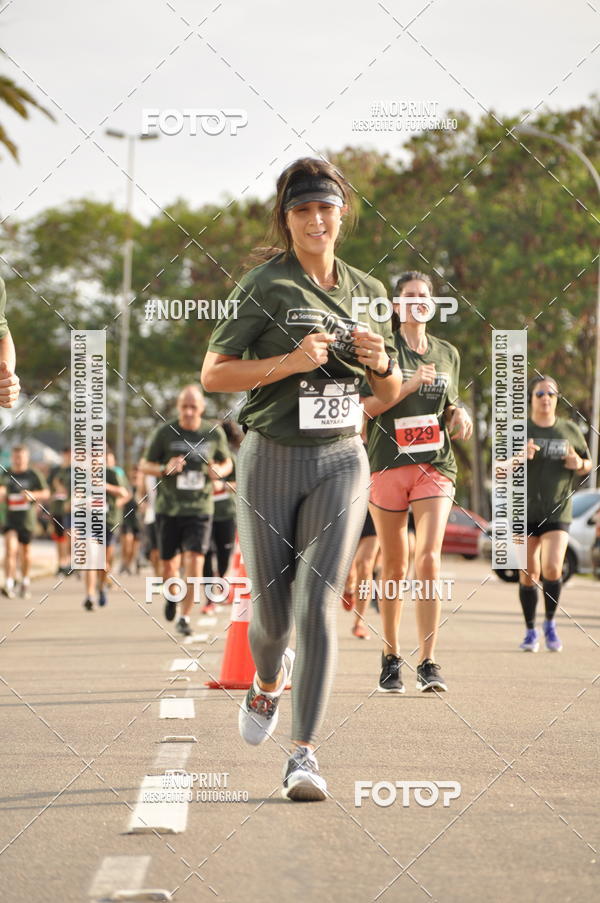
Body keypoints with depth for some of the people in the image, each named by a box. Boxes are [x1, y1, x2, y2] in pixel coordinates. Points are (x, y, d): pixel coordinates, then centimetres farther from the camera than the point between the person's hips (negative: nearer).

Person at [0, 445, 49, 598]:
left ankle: (25, 581, 31)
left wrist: (33, 495, -16)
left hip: (27, 518, 0)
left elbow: (46, 493, 2)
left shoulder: (34, 475, 0)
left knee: (24, 551, 11)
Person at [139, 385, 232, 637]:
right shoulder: (165, 432, -2)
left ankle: (185, 618, -8)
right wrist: (165, 469, -16)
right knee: (168, 564, 7)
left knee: (194, 560, -14)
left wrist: (219, 471, -7)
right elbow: (144, 465, 5)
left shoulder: (214, 433, 3)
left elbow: (227, 463, 17)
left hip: (199, 509, 0)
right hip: (168, 509, 0)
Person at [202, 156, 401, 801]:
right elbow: (213, 373, -8)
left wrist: (379, 361, -4)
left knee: (318, 602, -12)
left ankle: (303, 755, -11)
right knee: (271, 613, 5)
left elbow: (391, 391, 19)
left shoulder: (366, 292, 10)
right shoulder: (265, 286, -3)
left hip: (341, 462, 2)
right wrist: (292, 361, -18)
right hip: (271, 460, -2)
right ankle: (268, 680, 42)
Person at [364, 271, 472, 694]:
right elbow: (365, 406, -6)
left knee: (429, 559, -14)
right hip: (388, 464, -2)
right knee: (395, 567, 4)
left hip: (435, 465, 2)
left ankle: (428, 662, -15)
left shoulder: (447, 353, 15)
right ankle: (391, 659, 18)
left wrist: (459, 415, 3)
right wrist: (408, 385, -16)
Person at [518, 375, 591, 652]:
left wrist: (579, 464, -6)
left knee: (552, 569, -15)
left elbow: (588, 465, 18)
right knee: (528, 574, 3)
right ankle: (530, 631, 17)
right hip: (525, 512, 0)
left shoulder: (570, 430, 7)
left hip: (558, 512, 0)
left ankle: (550, 623, 6)